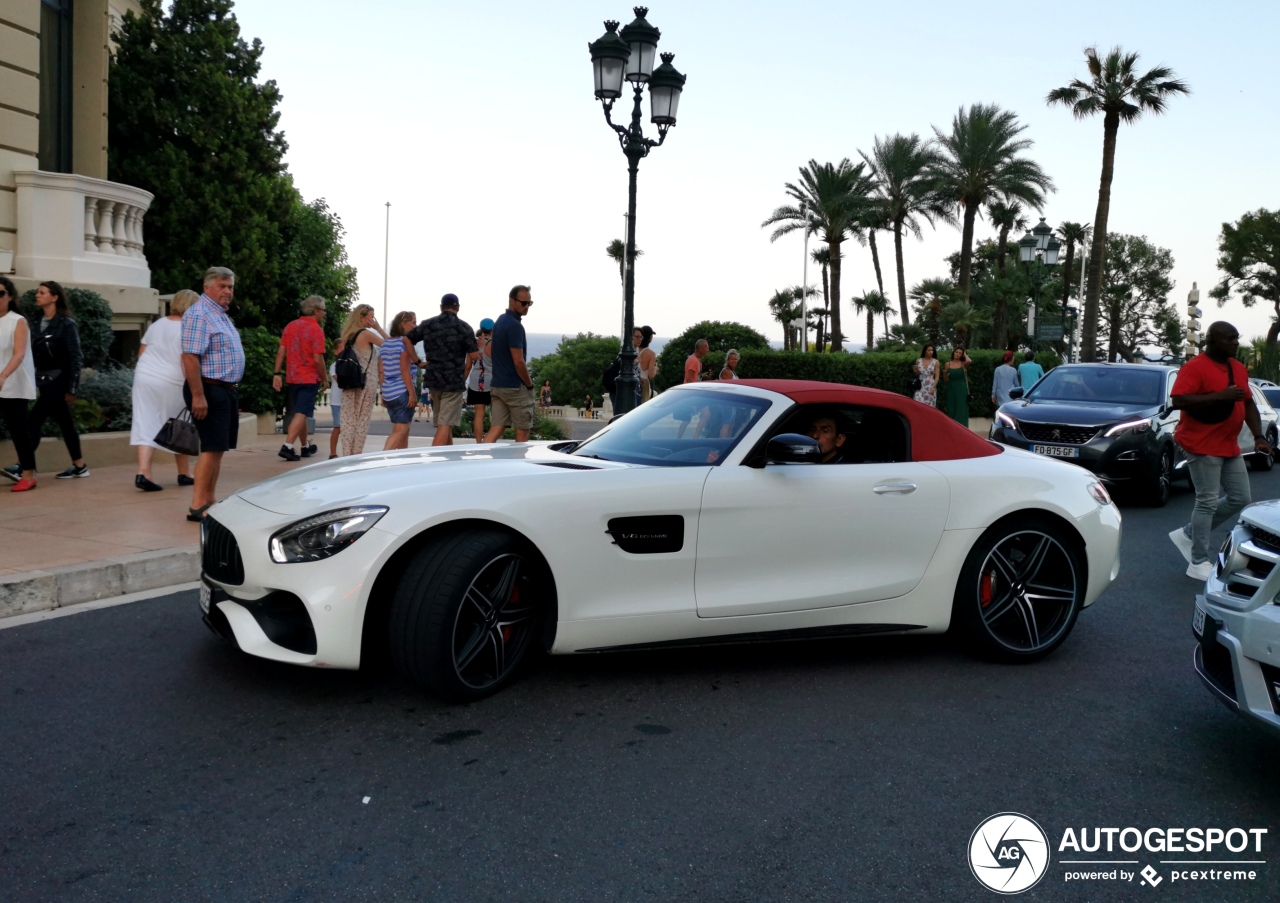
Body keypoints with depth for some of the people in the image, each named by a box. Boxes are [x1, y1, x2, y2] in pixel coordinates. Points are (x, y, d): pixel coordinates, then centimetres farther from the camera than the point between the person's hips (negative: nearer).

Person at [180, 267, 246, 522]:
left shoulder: (221, 315, 18)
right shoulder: (199, 315, -13)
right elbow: (190, 357, -21)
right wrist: (198, 396, -26)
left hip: (226, 390, 10)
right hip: (209, 389, -10)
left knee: (218, 448, 11)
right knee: (212, 448, -11)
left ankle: (209, 500, 17)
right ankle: (197, 506, -9)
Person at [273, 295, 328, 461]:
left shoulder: (290, 326, 8)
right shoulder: (316, 330, -13)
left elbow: (281, 352, 5)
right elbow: (318, 359, -17)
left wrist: (277, 374, 6)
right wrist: (325, 379, -6)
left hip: (292, 378, 7)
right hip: (310, 379, -7)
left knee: (300, 412, 17)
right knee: (302, 414, -6)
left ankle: (305, 447, 27)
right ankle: (287, 447, -17)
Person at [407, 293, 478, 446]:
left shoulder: (428, 324, 6)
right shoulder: (464, 327, -6)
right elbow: (474, 355, -10)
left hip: (433, 379, 5)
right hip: (454, 381, -5)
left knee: (444, 423, 20)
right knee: (445, 425, -7)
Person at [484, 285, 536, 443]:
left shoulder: (500, 321, 13)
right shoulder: (515, 325, -17)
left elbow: (490, 350, 24)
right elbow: (518, 362, -20)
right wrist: (530, 384, -8)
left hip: (497, 384, 8)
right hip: (515, 387, -8)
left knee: (496, 428, 5)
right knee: (522, 432, 4)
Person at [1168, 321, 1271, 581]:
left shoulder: (1239, 368, 12)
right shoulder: (1195, 367, -12)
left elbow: (1248, 404, 18)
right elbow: (1179, 400, -23)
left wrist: (1259, 436, 7)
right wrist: (1220, 396, -27)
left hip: (1229, 446, 8)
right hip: (1202, 445, -8)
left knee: (1240, 498, 10)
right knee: (1208, 502, -7)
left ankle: (1188, 534, 22)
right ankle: (1199, 563, 1)